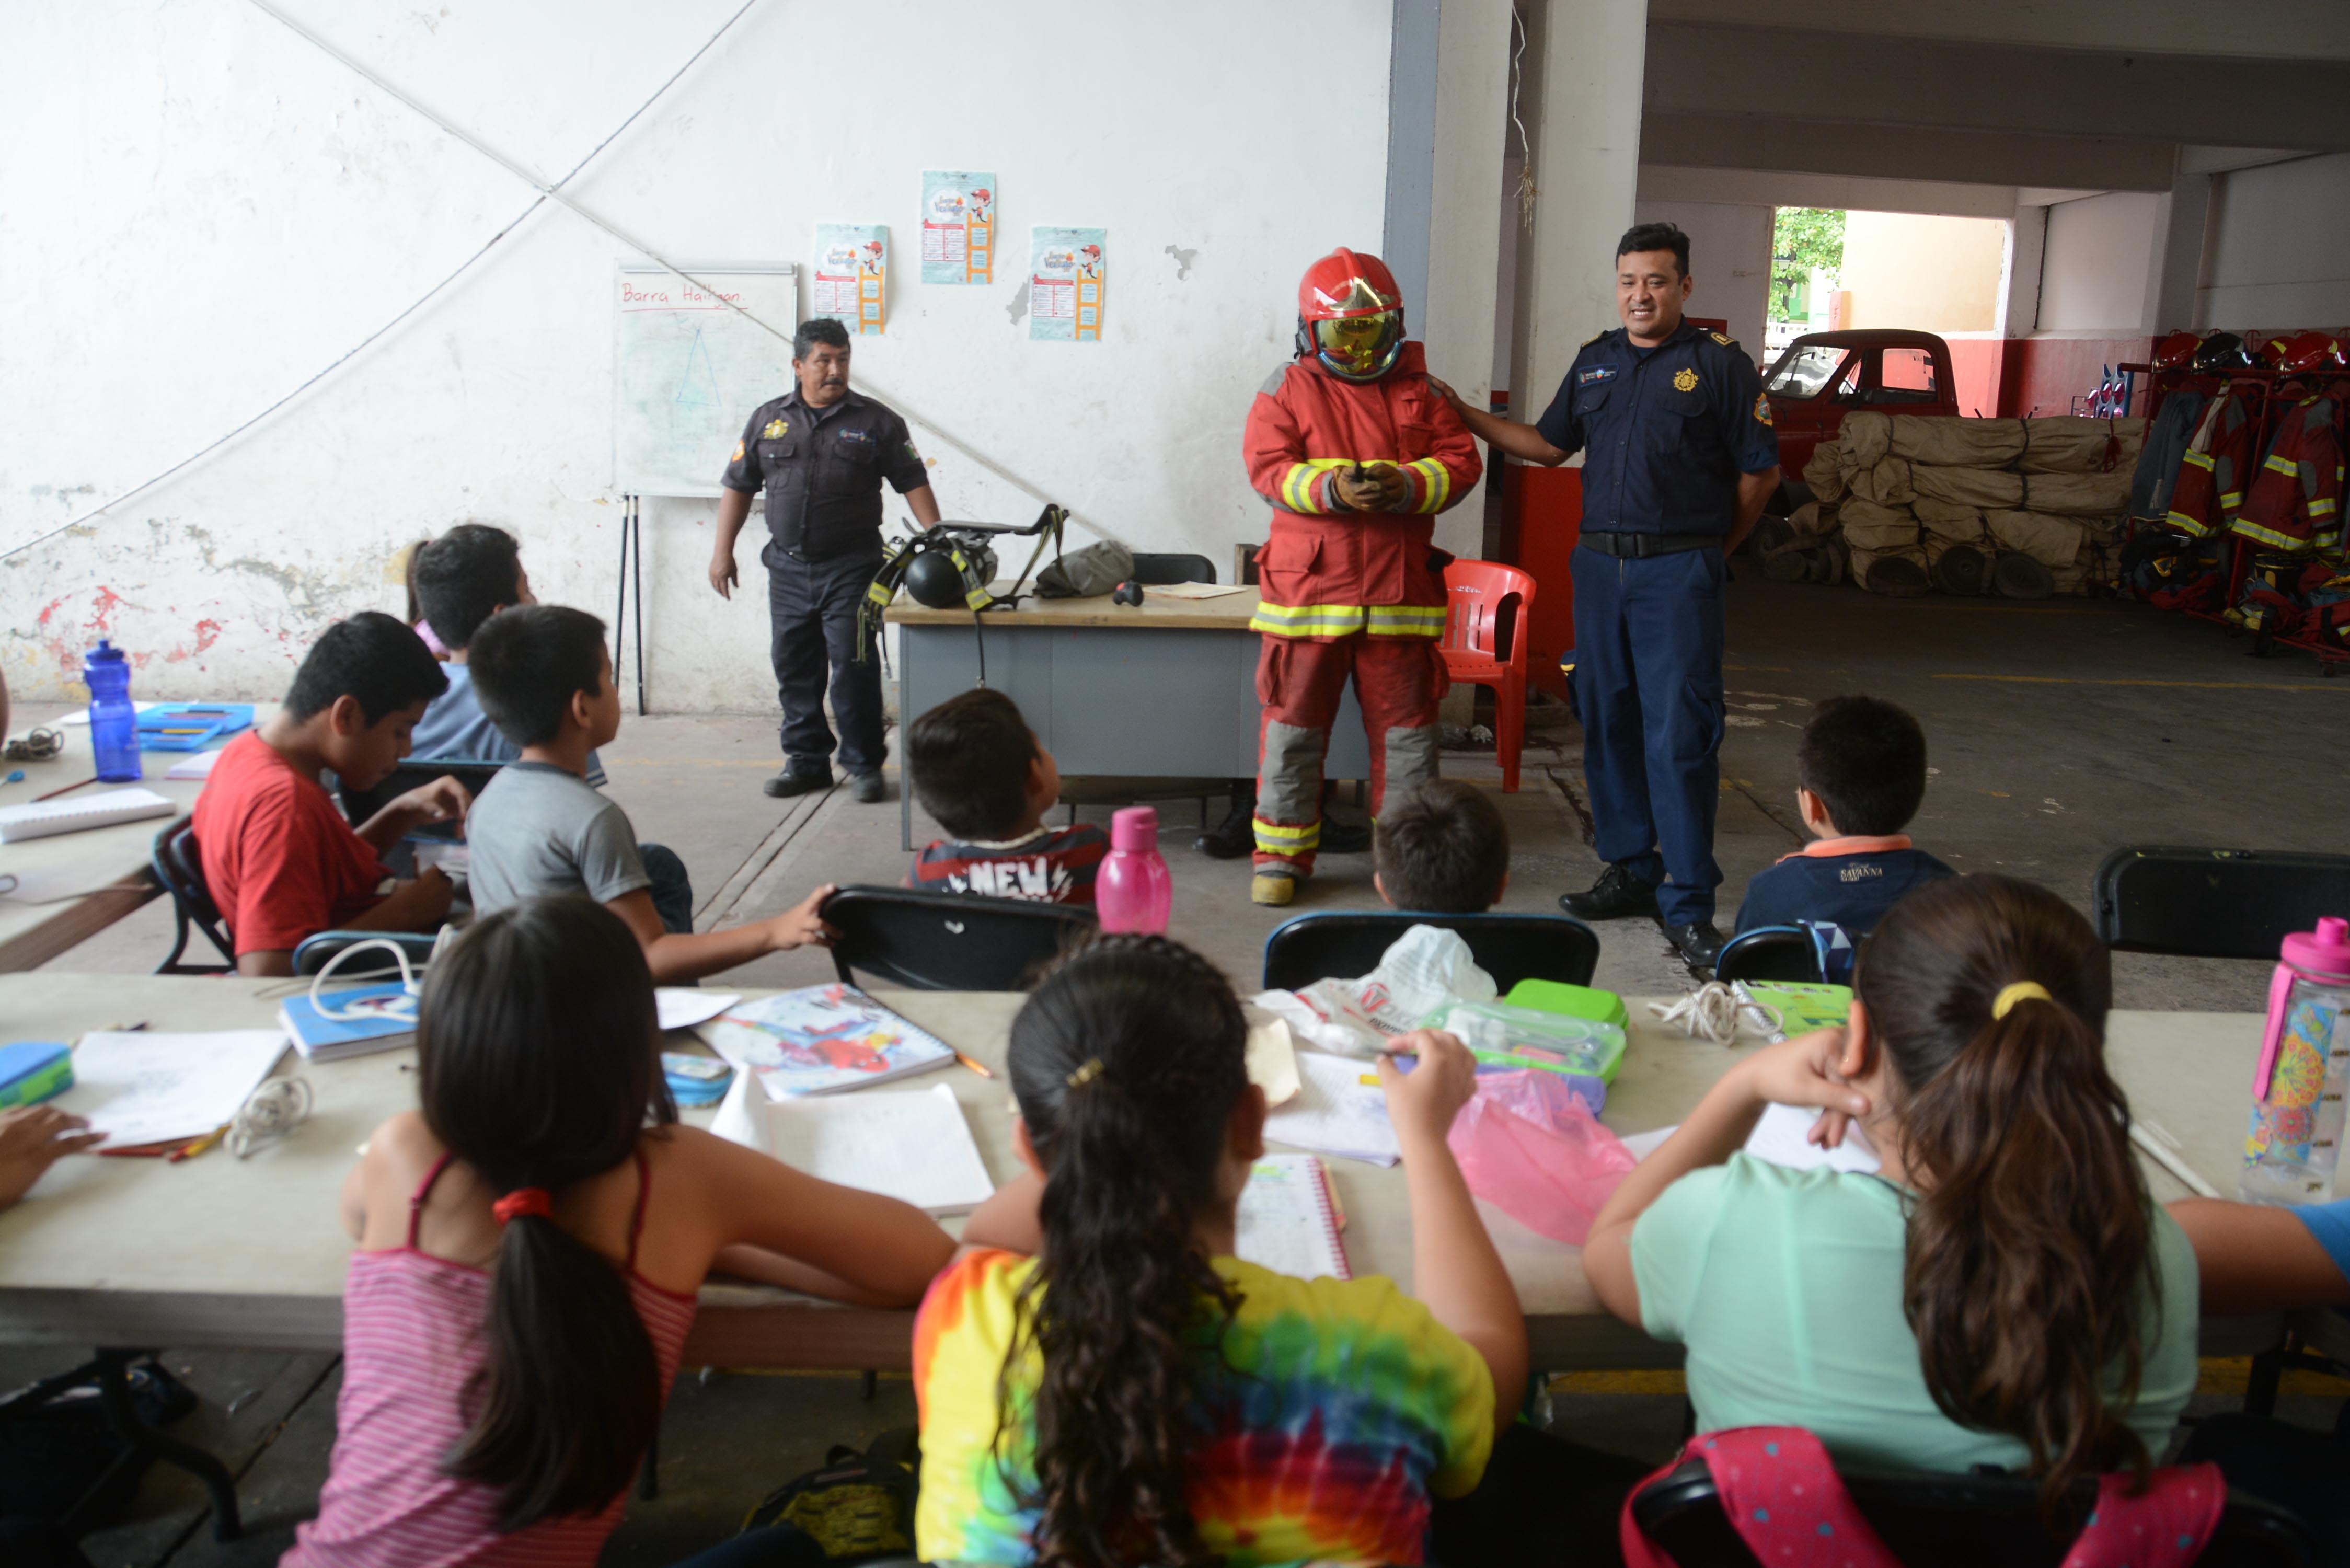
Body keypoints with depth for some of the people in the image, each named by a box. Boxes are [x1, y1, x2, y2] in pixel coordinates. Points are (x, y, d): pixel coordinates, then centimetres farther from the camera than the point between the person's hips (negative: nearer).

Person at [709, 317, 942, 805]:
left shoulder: (875, 422, 2)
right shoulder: (768, 420, 10)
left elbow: (913, 483, -1)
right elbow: (739, 486, 13)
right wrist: (723, 550, 8)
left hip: (851, 568, -3)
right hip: (788, 568, 4)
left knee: (854, 668, -5)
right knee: (794, 668, 9)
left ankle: (864, 764, 7)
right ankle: (806, 761, 21)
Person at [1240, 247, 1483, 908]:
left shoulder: (1419, 392, 10)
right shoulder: (1288, 390, 4)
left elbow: (1460, 463, 3)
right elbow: (1267, 467, -7)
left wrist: (1404, 487, -16)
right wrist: (1333, 488, -23)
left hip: (1400, 591, 2)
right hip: (1307, 587, -1)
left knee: (1406, 728, 8)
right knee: (1293, 726, 4)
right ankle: (1282, 853, 16)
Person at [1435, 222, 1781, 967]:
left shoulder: (1719, 364, -1)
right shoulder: (1596, 361, 14)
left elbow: (1759, 471, 2)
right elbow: (1549, 444, 22)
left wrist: (1711, 549, 6)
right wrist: (1464, 414, 17)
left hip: (1679, 573, -5)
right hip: (1599, 563, 6)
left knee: (1679, 735, -7)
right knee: (1607, 724, 9)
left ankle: (1688, 904, -3)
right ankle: (1631, 871, 22)